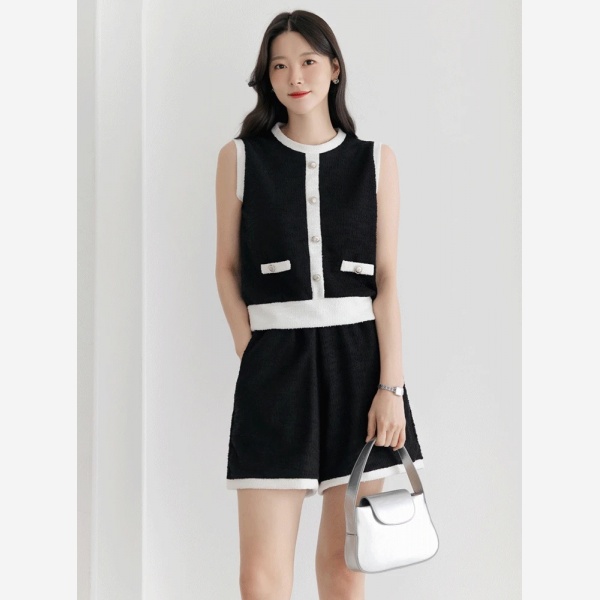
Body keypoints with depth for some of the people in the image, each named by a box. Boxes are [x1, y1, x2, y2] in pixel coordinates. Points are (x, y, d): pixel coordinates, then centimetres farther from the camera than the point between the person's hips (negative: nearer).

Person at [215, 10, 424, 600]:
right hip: (274, 362, -1)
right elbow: (228, 269, 8)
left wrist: (391, 386, -6)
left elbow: (387, 279, 2)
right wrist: (252, 357, -4)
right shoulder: (240, 157, 5)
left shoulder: (376, 160, 6)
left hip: (359, 358, 1)